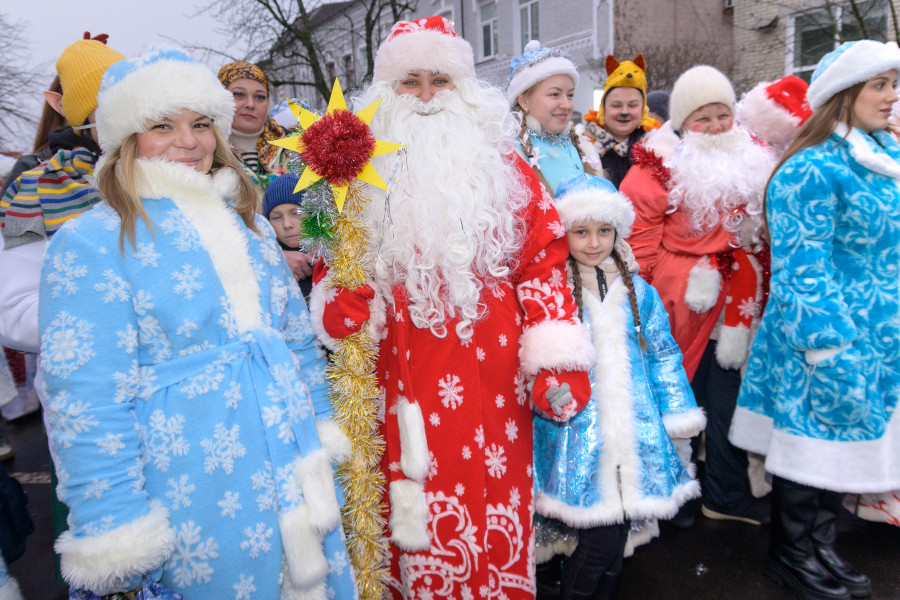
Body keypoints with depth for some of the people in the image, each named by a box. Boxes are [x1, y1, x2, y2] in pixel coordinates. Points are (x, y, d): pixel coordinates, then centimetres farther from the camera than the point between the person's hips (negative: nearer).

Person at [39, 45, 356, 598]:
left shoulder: (249, 226, 10)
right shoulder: (90, 242, -8)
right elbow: (87, 402, -12)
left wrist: (322, 438, 13)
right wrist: (115, 542, -13)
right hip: (194, 503, -5)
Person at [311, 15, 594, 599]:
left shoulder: (501, 163, 7)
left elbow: (542, 260, 2)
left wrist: (556, 359, -7)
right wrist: (341, 309, -11)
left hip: (491, 376, 0)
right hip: (402, 375, 1)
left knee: (493, 507, 7)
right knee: (415, 521, 8)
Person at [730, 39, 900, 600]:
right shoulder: (811, 170, -14)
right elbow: (801, 270, -19)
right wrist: (831, 351, -22)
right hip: (823, 338, -8)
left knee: (845, 444, 16)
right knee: (814, 444, 3)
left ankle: (819, 548, 34)